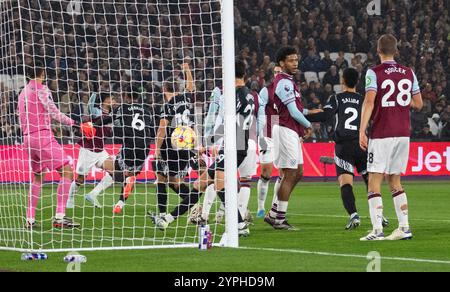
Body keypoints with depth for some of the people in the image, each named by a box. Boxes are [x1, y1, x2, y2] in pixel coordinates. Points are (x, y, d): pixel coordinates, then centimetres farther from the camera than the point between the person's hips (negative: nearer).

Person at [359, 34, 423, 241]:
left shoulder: (374, 73, -6)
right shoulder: (408, 73, 8)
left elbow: (369, 102, -17)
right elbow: (418, 104, 11)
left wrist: (362, 131, -18)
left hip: (381, 134, -5)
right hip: (403, 133, 5)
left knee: (374, 182, -3)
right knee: (395, 181, 16)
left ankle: (377, 230, -13)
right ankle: (404, 228, 11)